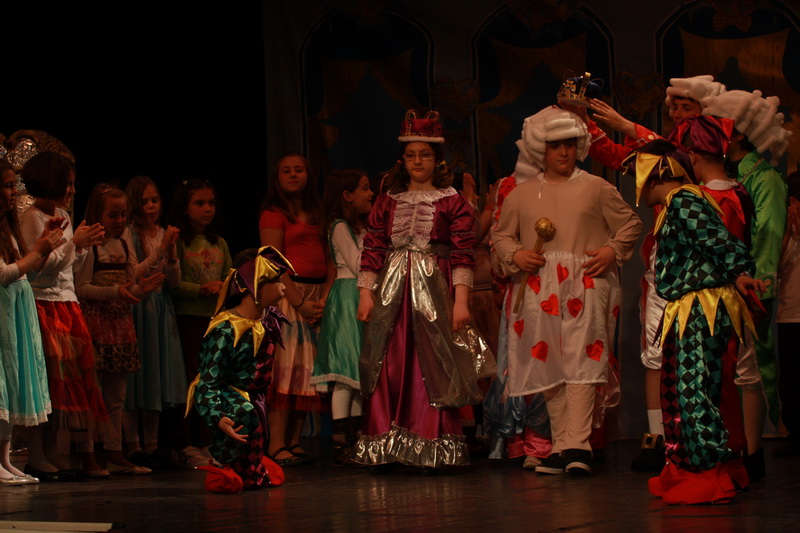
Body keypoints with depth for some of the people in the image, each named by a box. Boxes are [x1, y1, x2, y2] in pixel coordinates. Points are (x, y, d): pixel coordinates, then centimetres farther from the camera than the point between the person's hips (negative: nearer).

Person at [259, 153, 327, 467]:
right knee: (285, 366, -11)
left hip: (317, 296, 6)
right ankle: (276, 446, -13)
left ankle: (293, 442, 7)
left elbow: (328, 261, 13)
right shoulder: (274, 214, 0)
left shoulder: (316, 215, 19)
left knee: (308, 370, 3)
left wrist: (324, 299, -3)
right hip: (286, 293, -6)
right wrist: (300, 302, -14)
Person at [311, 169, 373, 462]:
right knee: (346, 372, -10)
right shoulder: (340, 227, -8)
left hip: (363, 299, 9)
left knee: (361, 371, 8)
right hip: (347, 297, -9)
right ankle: (340, 442, -10)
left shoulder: (362, 227, 19)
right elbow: (357, 265, -13)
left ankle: (355, 438, 12)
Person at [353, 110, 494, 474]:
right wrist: (365, 292, 1)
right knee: (388, 368, 0)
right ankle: (384, 448, 5)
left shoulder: (452, 203, 4)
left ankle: (431, 450, -1)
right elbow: (372, 250, 10)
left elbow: (463, 255, -2)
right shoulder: (387, 202, 13)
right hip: (391, 291, 3)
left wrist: (461, 300, -10)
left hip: (434, 291, -3)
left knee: (432, 369, -5)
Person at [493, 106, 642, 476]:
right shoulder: (521, 195, 14)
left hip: (585, 286, -3)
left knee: (580, 363, -13)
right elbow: (501, 235, 18)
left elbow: (631, 224, 13)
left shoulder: (596, 188, 9)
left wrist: (613, 251, -4)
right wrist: (514, 255, -3)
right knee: (548, 367, 2)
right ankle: (560, 446, 8)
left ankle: (577, 445, -17)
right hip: (539, 289, 3)